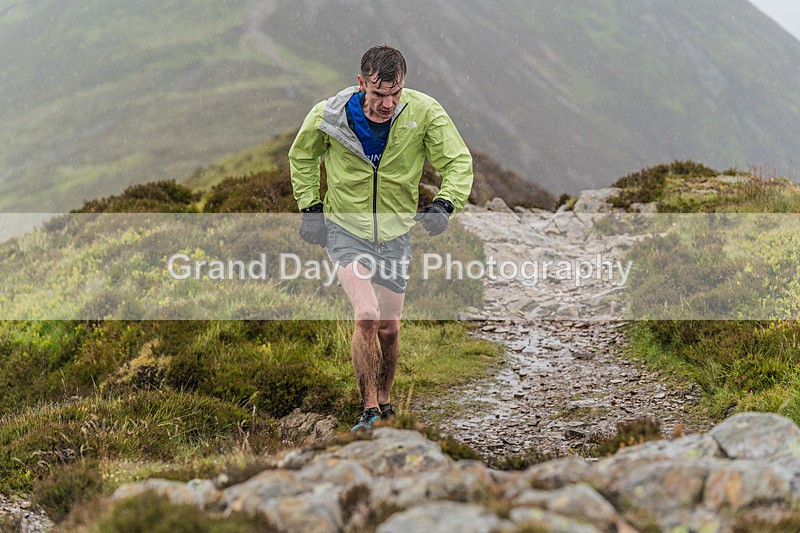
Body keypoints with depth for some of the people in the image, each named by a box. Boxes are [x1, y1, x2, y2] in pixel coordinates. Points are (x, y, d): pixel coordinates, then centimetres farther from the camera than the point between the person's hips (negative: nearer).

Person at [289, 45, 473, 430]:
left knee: (389, 329, 11)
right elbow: (302, 157, 5)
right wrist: (310, 206, -1)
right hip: (345, 229, -2)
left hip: (395, 234, 2)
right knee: (367, 315, -22)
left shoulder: (424, 113, -17)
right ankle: (370, 410, -8)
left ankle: (384, 399, 37)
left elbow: (458, 162, -9)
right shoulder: (328, 116, -16)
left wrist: (445, 202, -26)